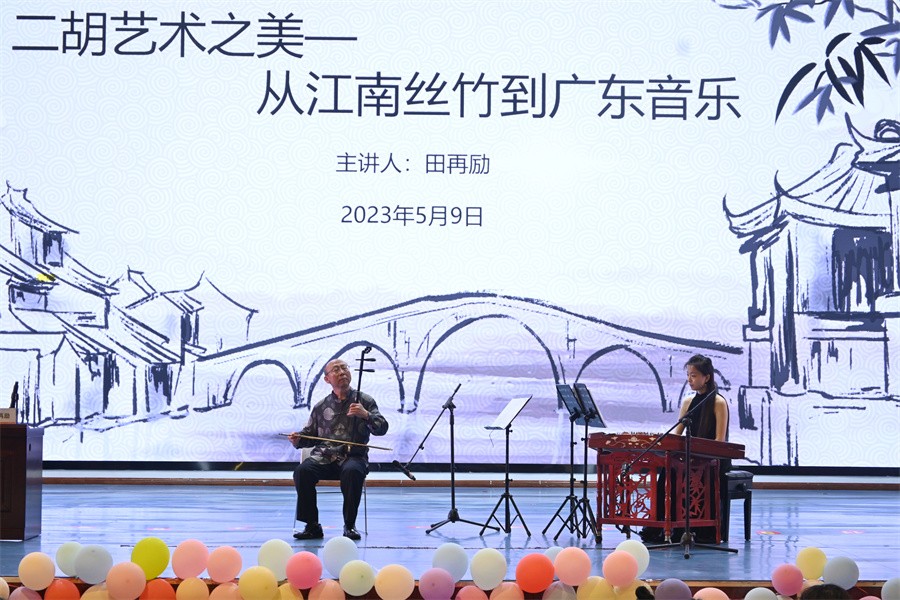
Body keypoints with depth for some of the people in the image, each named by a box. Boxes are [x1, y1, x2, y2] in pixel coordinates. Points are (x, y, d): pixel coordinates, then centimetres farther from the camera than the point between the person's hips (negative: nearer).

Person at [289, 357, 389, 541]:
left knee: (352, 471, -38)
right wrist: (298, 439, 2)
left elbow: (382, 428, 1)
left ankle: (350, 525, -22)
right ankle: (312, 526, -18)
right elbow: (310, 434, 24)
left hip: (353, 456, -2)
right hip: (324, 456, 3)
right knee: (302, 471, -28)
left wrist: (366, 415, -18)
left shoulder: (364, 401, 11)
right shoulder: (321, 407, 18)